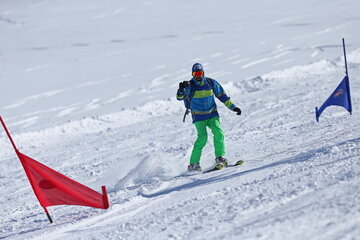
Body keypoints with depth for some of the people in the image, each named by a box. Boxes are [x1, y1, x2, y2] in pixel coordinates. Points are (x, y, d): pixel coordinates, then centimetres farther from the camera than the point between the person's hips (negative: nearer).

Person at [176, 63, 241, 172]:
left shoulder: (211, 83, 2)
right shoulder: (190, 85, -6)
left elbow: (222, 96, 11)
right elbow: (180, 97, -16)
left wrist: (233, 107, 10)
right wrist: (181, 90, -38)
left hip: (212, 115, 3)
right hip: (199, 117, -3)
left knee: (218, 132, -20)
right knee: (202, 137, -19)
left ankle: (220, 157, -10)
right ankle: (193, 164, -13)